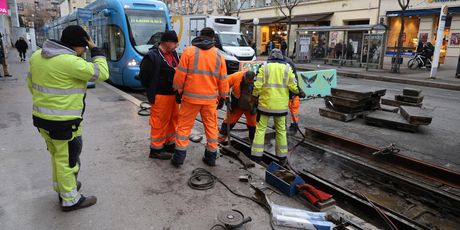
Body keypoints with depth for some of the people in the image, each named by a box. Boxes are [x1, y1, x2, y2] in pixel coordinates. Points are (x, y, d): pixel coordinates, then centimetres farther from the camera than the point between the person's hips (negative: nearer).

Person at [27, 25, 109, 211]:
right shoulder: (71, 62, -22)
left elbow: (31, 83, 15)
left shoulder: (37, 56, 5)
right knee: (68, 160, 6)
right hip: (63, 122, -8)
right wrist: (95, 50, -6)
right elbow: (102, 74, -16)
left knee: (58, 156, 25)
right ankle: (70, 200, 19)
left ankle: (62, 187, 42)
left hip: (41, 117, 9)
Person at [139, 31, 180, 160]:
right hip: (160, 96, -8)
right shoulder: (152, 56, -13)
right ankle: (156, 149, 12)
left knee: (173, 120, 16)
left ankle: (170, 144, 32)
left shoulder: (173, 54, 11)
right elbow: (144, 76, -11)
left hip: (173, 94, 9)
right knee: (159, 122, -2)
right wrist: (152, 92, -4)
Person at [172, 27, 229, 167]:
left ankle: (179, 157, 12)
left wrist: (178, 91, 6)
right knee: (211, 126, 13)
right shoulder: (218, 55, 4)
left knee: (184, 126, 8)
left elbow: (180, 74, -5)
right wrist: (224, 96, 16)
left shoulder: (189, 51, -4)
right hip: (210, 98, 2)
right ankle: (211, 157, 21)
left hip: (191, 97, -2)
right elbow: (223, 80, 6)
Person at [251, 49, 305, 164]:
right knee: (281, 130, 15)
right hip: (281, 105, 2)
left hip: (265, 103, -1)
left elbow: (257, 85, -8)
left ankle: (257, 155, 8)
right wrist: (299, 92, 16)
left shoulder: (264, 67, -1)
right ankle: (282, 156, 22)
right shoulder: (287, 68, 1)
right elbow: (293, 86, -4)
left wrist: (254, 96, 8)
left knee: (260, 128, 9)